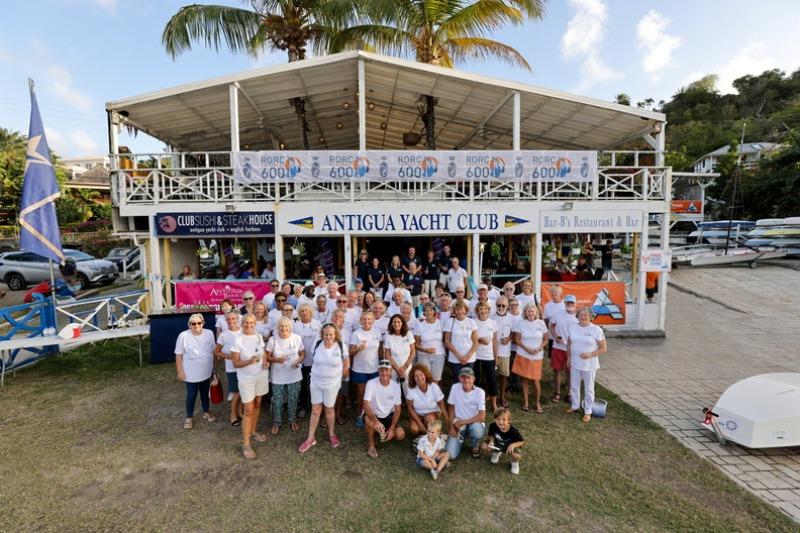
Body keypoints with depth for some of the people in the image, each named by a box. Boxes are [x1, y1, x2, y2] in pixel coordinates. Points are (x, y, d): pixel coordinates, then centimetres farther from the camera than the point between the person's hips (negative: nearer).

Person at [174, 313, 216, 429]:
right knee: (191, 395, 10)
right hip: (191, 373, -3)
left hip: (206, 372, 3)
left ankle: (206, 412, 40)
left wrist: (214, 367, 8)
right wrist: (180, 371, -9)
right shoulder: (183, 336, -17)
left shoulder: (209, 333, -6)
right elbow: (178, 355, -10)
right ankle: (189, 417, 29)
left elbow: (213, 351, 5)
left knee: (205, 393, 20)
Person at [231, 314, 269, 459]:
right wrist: (249, 361, -32)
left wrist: (266, 362, -8)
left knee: (257, 405, 17)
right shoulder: (238, 341, -16)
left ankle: (253, 431, 38)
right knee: (248, 410, -2)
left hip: (261, 376, 5)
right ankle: (245, 444, 8)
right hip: (246, 379, -5)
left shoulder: (259, 337, -1)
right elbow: (235, 363, -15)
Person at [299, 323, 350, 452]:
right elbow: (315, 361, 8)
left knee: (329, 409, 14)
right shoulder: (317, 344, -9)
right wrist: (320, 373, 9)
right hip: (316, 382, 2)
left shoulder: (341, 346, -15)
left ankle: (331, 435, 35)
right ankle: (310, 438, 24)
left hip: (332, 384, -2)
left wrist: (338, 377, 5)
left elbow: (346, 365, -2)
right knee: (315, 410, 11)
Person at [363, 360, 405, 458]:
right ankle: (371, 444, -8)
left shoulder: (396, 386, -13)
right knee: (369, 421, -37)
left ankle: (384, 433, 15)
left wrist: (391, 428, -17)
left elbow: (397, 409, -6)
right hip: (373, 415, -3)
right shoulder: (371, 383, -23)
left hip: (388, 416, 3)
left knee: (400, 435, -18)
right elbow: (366, 405, -31)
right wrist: (376, 421, -48)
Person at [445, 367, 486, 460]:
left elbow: (482, 417, -19)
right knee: (450, 455, -16)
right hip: (458, 425, 1)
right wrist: (452, 427, -6)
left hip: (474, 423, -1)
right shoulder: (455, 387, -9)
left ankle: (475, 447, -2)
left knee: (477, 429, -39)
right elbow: (451, 408, 1)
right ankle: (461, 438, 17)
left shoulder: (480, 392, -15)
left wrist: (462, 422, -17)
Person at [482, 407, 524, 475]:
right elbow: (491, 435, -6)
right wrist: (491, 441, -27)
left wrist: (513, 445, -37)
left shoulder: (513, 431, -33)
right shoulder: (493, 426, -27)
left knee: (517, 457, -32)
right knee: (484, 447, -20)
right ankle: (496, 452, 17)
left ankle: (515, 462, 11)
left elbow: (522, 442, -19)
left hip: (509, 447, -3)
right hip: (497, 444, 3)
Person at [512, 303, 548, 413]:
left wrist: (539, 348, -11)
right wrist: (527, 348, -14)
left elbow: (545, 340, 6)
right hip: (523, 355, 0)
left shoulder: (541, 323, 1)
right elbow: (517, 340, -1)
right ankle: (525, 402, 20)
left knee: (536, 380, -1)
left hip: (537, 356, 0)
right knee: (525, 379, 7)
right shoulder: (520, 323, -2)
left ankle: (538, 403, 18)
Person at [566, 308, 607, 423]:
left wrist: (590, 354, -22)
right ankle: (575, 406, 36)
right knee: (574, 386, 16)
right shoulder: (573, 327, 0)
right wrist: (569, 358, 8)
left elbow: (603, 348, -9)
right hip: (575, 363, 4)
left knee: (589, 389, 9)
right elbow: (569, 343, 11)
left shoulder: (596, 329, -13)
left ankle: (588, 411, 23)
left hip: (589, 364, -4)